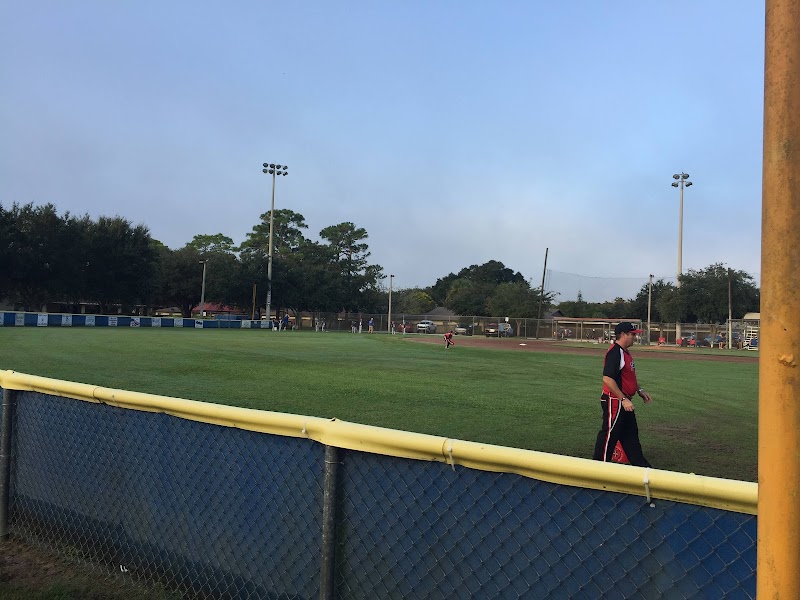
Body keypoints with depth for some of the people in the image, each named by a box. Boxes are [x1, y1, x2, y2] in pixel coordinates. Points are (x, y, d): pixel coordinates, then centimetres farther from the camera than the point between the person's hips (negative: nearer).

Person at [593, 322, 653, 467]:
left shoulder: (625, 352, 13)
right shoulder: (614, 352, -21)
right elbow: (607, 379, -28)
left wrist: (640, 390, 18)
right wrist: (624, 399, -27)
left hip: (624, 403, 11)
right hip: (614, 402, -11)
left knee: (631, 434, 18)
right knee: (610, 435, -2)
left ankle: (640, 466, 29)